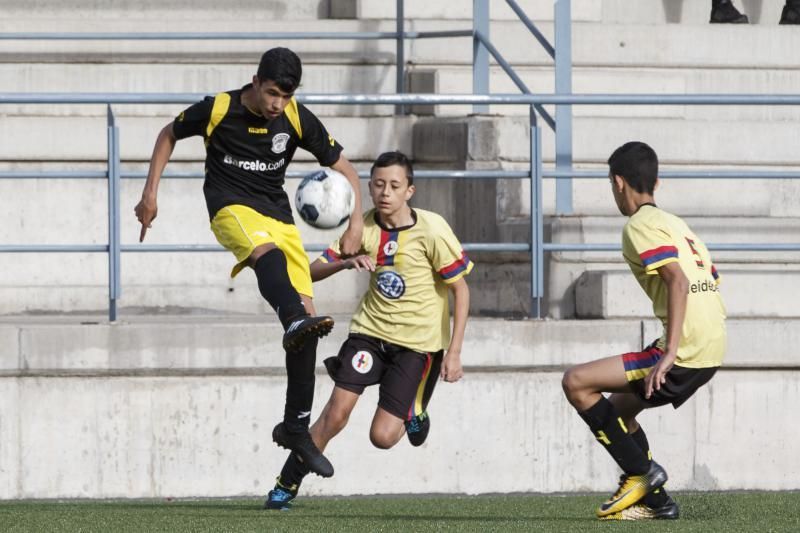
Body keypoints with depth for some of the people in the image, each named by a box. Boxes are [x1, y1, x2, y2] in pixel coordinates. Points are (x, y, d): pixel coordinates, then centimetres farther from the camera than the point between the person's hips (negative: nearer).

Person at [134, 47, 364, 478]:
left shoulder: (298, 120, -1)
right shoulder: (217, 110, -7)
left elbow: (343, 168, 8)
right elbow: (169, 135, 11)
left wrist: (356, 225, -3)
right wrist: (150, 194, 7)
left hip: (278, 215, 4)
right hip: (231, 208, -4)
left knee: (306, 319, -5)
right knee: (269, 254, -40)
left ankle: (295, 428, 3)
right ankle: (295, 321, -71)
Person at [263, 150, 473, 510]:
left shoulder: (431, 230, -16)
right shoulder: (364, 228, -5)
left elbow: (461, 290, -9)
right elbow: (313, 272, -6)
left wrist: (454, 352, -14)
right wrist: (346, 263, -28)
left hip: (418, 341, -3)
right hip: (370, 329, 3)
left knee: (382, 437, -8)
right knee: (336, 412, -15)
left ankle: (413, 411, 27)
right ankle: (286, 486, 0)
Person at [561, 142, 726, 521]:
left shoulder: (641, 226, -7)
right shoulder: (675, 223, 21)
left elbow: (678, 281, -21)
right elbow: (710, 283, 23)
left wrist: (671, 351, -27)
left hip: (684, 352, -9)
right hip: (711, 350, 9)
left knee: (576, 383, -7)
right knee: (619, 408, 23)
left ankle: (641, 472, -5)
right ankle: (654, 501, 20)